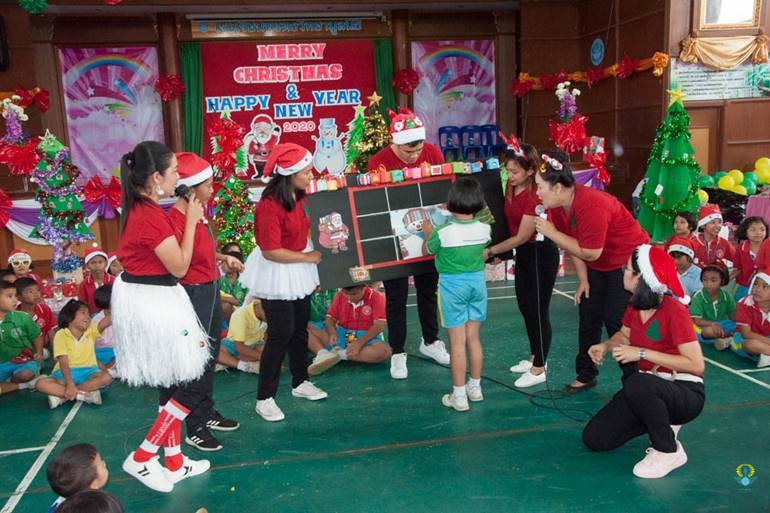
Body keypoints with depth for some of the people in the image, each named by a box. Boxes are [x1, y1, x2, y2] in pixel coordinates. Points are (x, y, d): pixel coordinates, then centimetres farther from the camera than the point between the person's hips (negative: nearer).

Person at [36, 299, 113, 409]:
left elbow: (105, 323, -16)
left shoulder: (91, 330, 5)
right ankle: (84, 394, -33)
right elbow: (63, 362, -14)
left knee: (107, 377, -29)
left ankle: (61, 395, -28)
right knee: (41, 383, -27)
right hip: (66, 373, -2)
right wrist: (70, 384, -27)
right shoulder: (61, 335, -5)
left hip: (87, 372, 2)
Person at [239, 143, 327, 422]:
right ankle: (265, 399, 10)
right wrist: (309, 257, -20)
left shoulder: (301, 197, -1)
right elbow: (271, 252, -26)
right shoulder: (269, 206, -26)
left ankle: (300, 382, 37)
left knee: (300, 328, 19)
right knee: (281, 334, -3)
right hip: (277, 273, -8)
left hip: (300, 269, 8)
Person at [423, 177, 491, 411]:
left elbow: (429, 249, 0)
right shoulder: (484, 229, -8)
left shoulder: (443, 232, -19)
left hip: (453, 285, -4)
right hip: (477, 282, 4)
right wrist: (457, 217, 23)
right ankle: (475, 387, 28)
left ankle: (459, 396, 9)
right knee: (473, 338, 16)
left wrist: (428, 232, 21)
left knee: (457, 342, 2)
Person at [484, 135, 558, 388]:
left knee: (538, 310, 1)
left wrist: (490, 251, -19)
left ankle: (539, 369, 15)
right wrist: (498, 250, 3)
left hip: (541, 254, -9)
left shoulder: (535, 196, -25)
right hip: (523, 253, 9)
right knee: (525, 307, 18)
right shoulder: (510, 186, -1)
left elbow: (522, 236, -23)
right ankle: (535, 357, 35)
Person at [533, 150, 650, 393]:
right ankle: (586, 376, 21)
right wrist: (583, 280, -1)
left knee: (616, 321, -9)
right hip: (598, 267, 8)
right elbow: (573, 244, 3)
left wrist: (552, 233, -27)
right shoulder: (557, 206, -7)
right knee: (588, 317, 9)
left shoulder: (591, 205, -32)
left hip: (629, 261, -8)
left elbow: (590, 253, -30)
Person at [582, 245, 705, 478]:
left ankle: (669, 451, -16)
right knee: (594, 438, -3)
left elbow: (696, 365, -24)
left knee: (637, 384, -41)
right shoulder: (635, 305, 0)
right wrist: (605, 346, -3)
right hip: (649, 391, 7)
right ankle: (662, 422, 14)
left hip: (685, 393, -7)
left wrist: (642, 353, -27)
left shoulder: (674, 310, -21)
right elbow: (624, 335, 20)